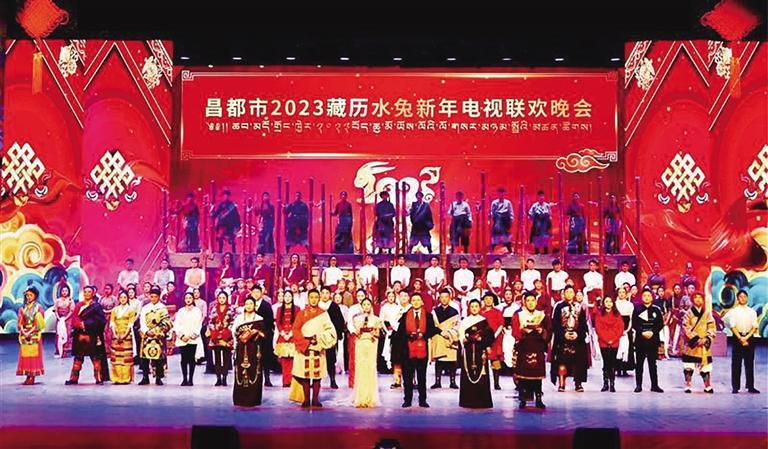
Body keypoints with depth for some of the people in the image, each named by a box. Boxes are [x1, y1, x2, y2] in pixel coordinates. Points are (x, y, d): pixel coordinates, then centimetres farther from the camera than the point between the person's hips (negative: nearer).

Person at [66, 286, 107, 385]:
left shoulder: (96, 306, 4)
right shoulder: (79, 305, 15)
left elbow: (100, 320, -6)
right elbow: (74, 318, 5)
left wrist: (85, 324, -10)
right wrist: (80, 324, -14)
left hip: (92, 336, -3)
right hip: (80, 335, 3)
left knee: (95, 357, -3)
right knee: (78, 357, 5)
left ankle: (98, 378, -2)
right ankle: (74, 378, 7)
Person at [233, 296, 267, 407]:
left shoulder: (259, 319, 7)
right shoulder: (239, 318, 11)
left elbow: (265, 334, 5)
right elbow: (234, 332, 9)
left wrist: (257, 332, -12)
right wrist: (241, 337, -9)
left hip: (254, 349, -1)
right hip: (242, 349, 1)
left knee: (254, 372, -6)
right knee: (241, 372, -2)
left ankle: (252, 399, -2)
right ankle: (241, 399, 4)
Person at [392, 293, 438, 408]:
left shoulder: (428, 316, 5)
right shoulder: (405, 316, 5)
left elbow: (433, 330, 0)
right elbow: (400, 332, 1)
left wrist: (423, 335, -15)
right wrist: (409, 336, -15)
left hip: (422, 349, 0)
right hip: (408, 349, 0)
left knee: (422, 376, 7)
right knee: (407, 376, 3)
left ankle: (422, 400, 14)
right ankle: (407, 400, 11)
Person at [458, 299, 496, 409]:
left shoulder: (484, 321, 8)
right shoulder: (465, 321, 10)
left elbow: (490, 336, 2)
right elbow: (461, 336, 6)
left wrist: (481, 339, -12)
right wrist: (465, 339, -13)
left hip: (480, 351, -1)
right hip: (468, 351, 1)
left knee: (481, 374, -5)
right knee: (468, 374, -3)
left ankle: (481, 401, 0)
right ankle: (468, 401, 2)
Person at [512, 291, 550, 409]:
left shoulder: (542, 316, 11)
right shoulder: (518, 315, 7)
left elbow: (548, 334, 8)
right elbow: (515, 333, -1)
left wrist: (542, 331, -12)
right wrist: (523, 330, -19)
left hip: (537, 349, 1)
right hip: (523, 349, -1)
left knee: (537, 374, -2)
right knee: (522, 374, -5)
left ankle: (538, 400, 3)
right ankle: (523, 400, 2)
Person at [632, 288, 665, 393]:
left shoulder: (656, 310, 8)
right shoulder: (637, 310, 5)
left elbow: (661, 324, 2)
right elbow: (634, 324, -1)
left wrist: (652, 332, -13)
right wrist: (642, 332, -15)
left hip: (653, 340, 0)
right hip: (640, 340, 0)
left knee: (652, 364, 4)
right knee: (639, 364, 2)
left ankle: (654, 385, 9)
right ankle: (638, 385, 8)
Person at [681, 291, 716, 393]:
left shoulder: (708, 313, 7)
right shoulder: (689, 313, 1)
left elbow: (712, 328, 3)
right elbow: (686, 328, -6)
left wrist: (706, 339, -11)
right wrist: (696, 339, -15)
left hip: (705, 344, 2)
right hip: (691, 344, -2)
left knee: (706, 365, 2)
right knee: (689, 366, -3)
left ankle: (707, 386, 10)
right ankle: (687, 386, 4)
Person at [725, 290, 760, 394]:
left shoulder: (752, 312, 7)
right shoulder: (734, 311, 3)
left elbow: (755, 327, 1)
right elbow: (733, 326, -4)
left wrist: (746, 337, -11)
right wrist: (740, 338, -13)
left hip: (749, 337, 2)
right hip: (737, 337, -2)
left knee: (749, 363, 4)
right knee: (736, 363, -1)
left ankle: (750, 386, 9)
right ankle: (735, 387, 3)